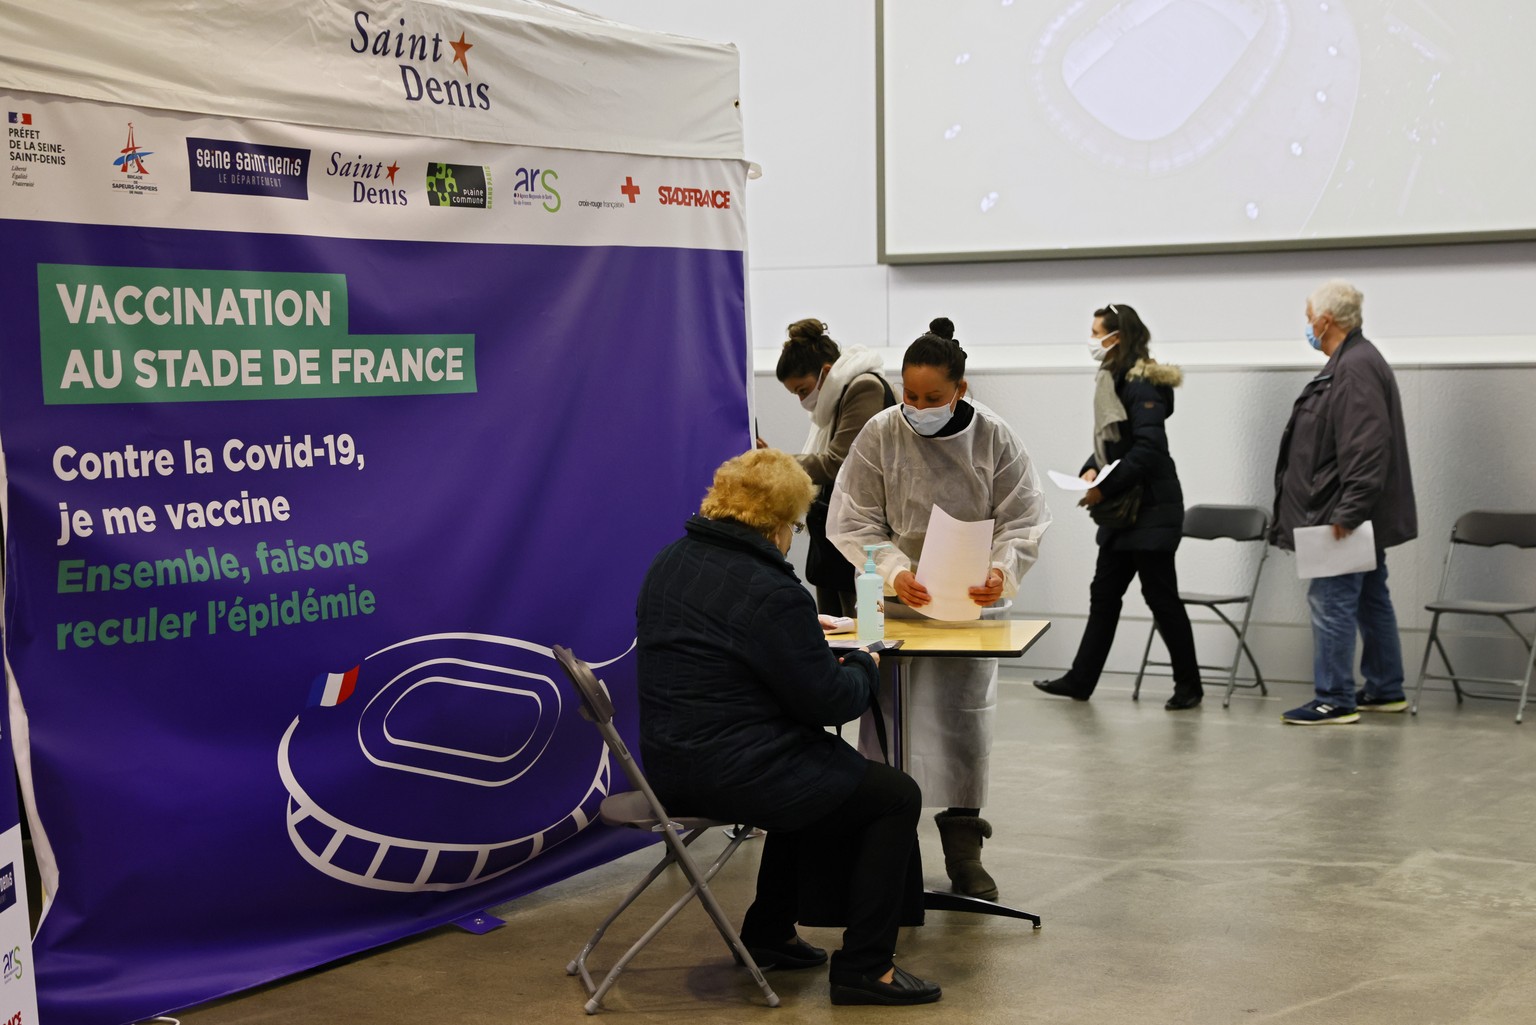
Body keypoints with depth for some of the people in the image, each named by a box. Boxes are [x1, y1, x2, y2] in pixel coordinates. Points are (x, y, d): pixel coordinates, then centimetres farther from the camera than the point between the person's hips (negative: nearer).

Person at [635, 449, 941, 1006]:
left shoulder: (670, 563, 7)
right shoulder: (771, 593, -21)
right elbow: (828, 701, -17)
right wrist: (863, 665, 4)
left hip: (670, 761, 10)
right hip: (732, 773, -10)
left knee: (822, 774, 33)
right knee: (896, 797, 4)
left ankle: (769, 932, 37)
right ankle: (864, 967, 7)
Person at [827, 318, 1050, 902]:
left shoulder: (993, 439, -7)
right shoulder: (880, 436, -9)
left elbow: (1022, 520, -5)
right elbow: (854, 524, -7)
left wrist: (1002, 571, -25)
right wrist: (894, 572, -24)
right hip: (897, 601, 0)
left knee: (964, 717, 4)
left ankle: (963, 850, 14)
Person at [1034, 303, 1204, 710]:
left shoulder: (1141, 385, -17)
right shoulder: (1114, 381, 12)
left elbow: (1148, 447, -25)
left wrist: (1106, 487, -23)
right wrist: (1091, 470, -1)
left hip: (1151, 508, -10)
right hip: (1123, 509, 10)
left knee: (1160, 596, -1)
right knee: (1104, 593, 11)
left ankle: (1188, 685, 10)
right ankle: (1080, 680, 17)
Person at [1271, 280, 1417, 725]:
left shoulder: (1355, 368, -19)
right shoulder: (1351, 362, 15)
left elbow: (1366, 448, -26)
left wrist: (1347, 512, -27)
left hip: (1348, 517, -11)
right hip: (1362, 518, 11)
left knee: (1331, 601, -7)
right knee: (1371, 600, 16)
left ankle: (1334, 700, -3)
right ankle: (1386, 690, 25)